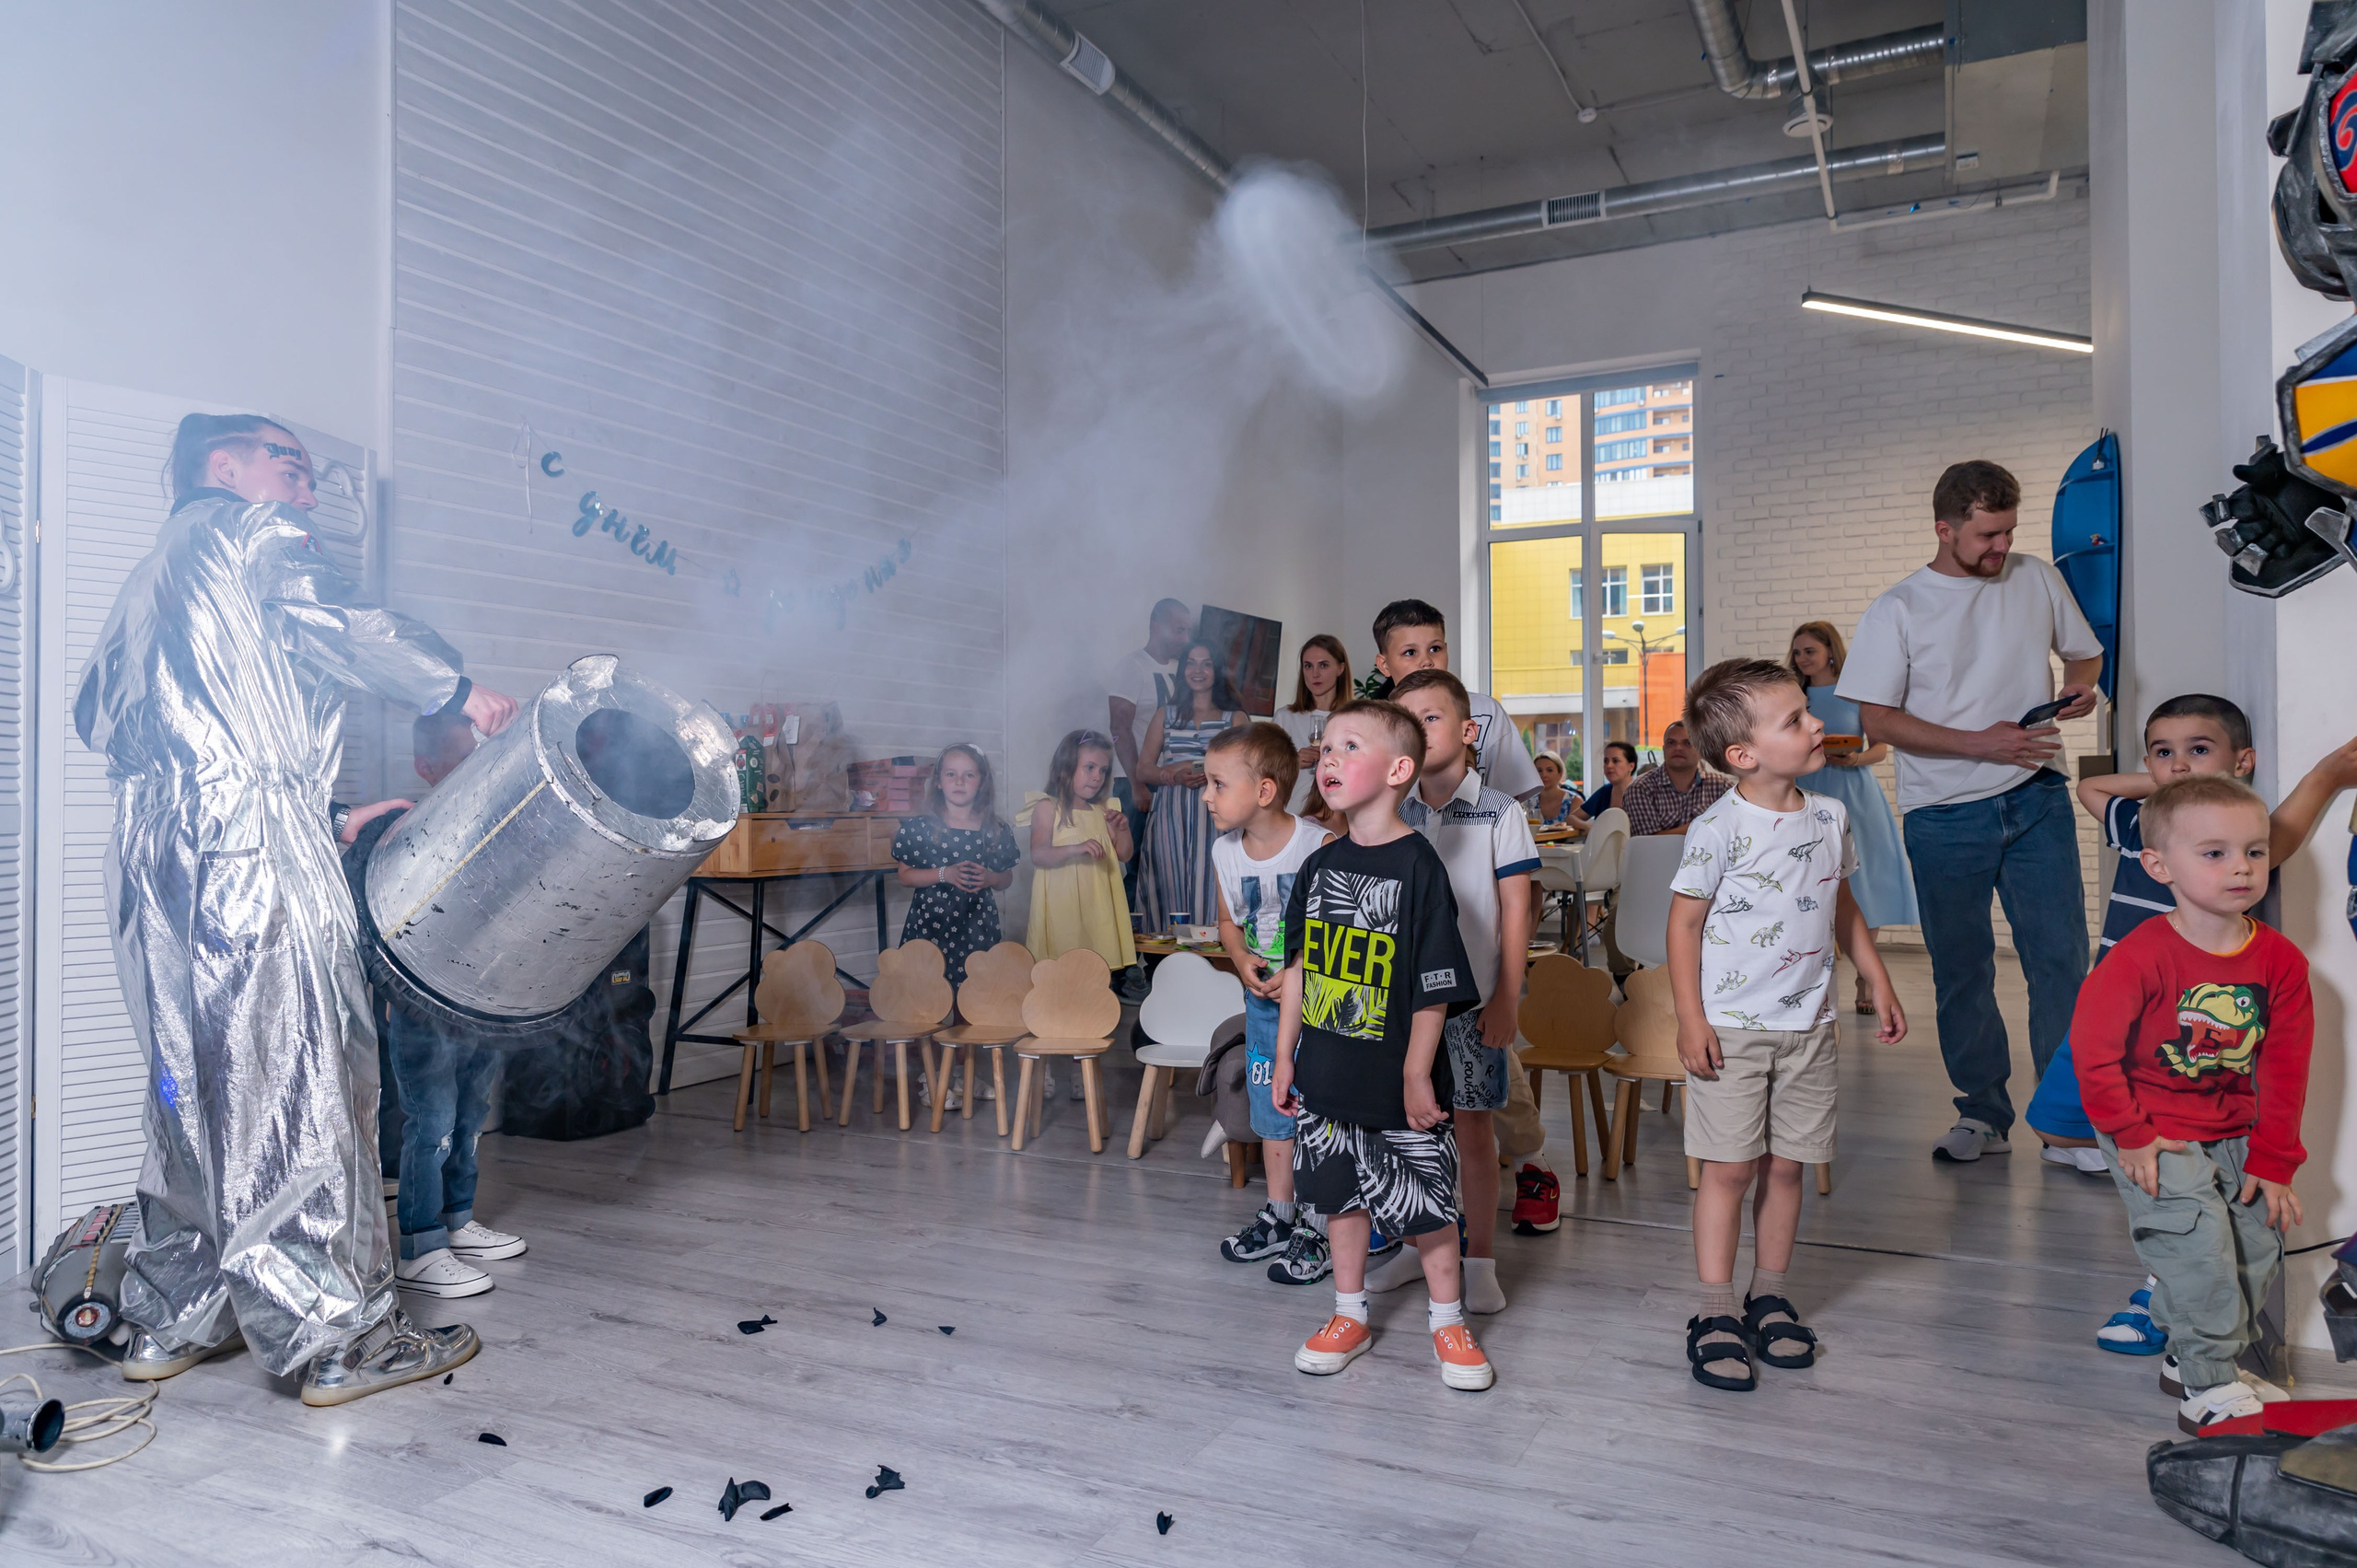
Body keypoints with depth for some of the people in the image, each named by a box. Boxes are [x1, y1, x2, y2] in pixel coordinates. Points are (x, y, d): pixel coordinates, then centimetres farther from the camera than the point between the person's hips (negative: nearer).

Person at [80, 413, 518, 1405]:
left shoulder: (149, 578, 28)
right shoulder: (254, 534, 3)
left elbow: (97, 714, 25)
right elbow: (332, 620, -14)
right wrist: (460, 691, -5)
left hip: (148, 857, 9)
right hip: (249, 846, -9)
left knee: (195, 1084, 15)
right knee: (296, 1086, -8)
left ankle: (172, 1323, 22)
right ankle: (341, 1337, -3)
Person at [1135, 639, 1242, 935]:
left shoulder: (1234, 718, 13)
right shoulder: (1166, 715, 19)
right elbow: (1143, 769, 11)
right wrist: (1172, 774, -9)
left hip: (1213, 811, -2)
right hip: (1170, 812, 2)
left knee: (1206, 885, -11)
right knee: (1171, 886, -4)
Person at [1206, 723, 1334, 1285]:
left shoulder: (1320, 845, -20)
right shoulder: (1225, 851, -1)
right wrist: (1242, 960, -5)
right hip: (1262, 1001, 6)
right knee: (1272, 1110, 16)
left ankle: (1320, 1229, 14)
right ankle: (1279, 1216, 32)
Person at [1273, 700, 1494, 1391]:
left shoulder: (1419, 866, -14)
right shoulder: (1321, 865, 3)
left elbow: (1435, 986, -14)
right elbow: (1299, 966, 9)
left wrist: (1416, 1076, -13)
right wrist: (1285, 1056, 9)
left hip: (1396, 1080, -5)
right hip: (1327, 1076, 5)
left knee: (1426, 1205, 8)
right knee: (1342, 1194, 17)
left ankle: (1448, 1323, 28)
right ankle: (1350, 1316, 34)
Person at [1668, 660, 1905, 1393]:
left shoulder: (1830, 816, 4)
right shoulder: (1718, 829, -14)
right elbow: (1685, 922, -10)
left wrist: (1879, 982, 16)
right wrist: (1690, 1020, -13)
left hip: (1808, 1024, 5)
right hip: (1731, 1027, -5)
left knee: (1786, 1165, 11)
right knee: (1729, 1166, -1)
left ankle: (1769, 1295, 26)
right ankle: (1716, 1311, 10)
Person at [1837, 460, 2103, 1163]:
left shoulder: (2037, 578, 8)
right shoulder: (1897, 611, -2)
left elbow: (2083, 650, 22)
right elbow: (1876, 719, -8)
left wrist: (2079, 686, -2)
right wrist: (1980, 744, -15)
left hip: (2037, 799, 2)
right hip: (1945, 815, -2)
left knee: (2060, 958, -4)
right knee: (1961, 971, 6)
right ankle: (1982, 1114, 19)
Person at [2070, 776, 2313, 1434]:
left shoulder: (2280, 961, -4)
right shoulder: (2140, 956, -20)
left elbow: (2285, 1071, 2)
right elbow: (2093, 1047, -17)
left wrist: (2271, 1161, 2)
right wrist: (2129, 1135, -15)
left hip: (2236, 1137, 6)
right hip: (2155, 1139, -6)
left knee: (2259, 1245, 11)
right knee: (2199, 1240, -14)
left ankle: (2193, 1356, 33)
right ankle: (2209, 1391, 3)